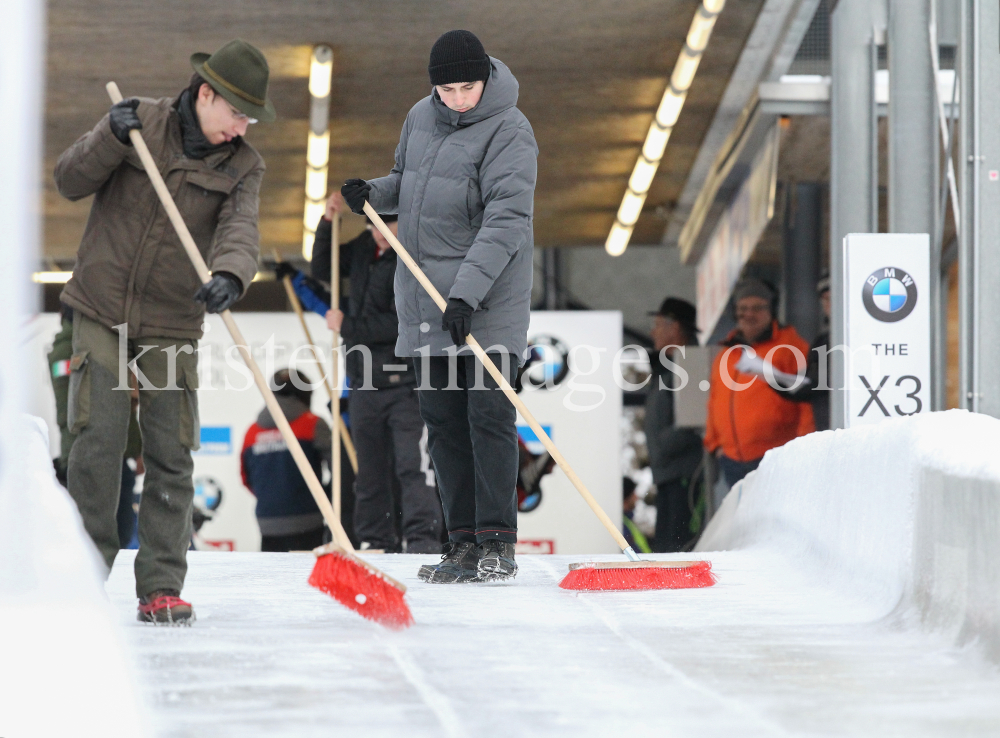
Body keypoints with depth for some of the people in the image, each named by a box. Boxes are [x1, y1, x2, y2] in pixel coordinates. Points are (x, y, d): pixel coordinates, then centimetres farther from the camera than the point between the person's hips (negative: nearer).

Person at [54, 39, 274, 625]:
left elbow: (240, 229, -17)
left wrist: (229, 275, -38)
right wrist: (112, 138, -18)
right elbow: (70, 181, -1)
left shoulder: (242, 166, 1)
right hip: (101, 312, -1)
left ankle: (162, 587, 4)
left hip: (172, 326, 1)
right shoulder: (142, 123, -1)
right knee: (98, 439, -9)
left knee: (171, 456, -2)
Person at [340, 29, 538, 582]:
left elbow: (506, 220, -20)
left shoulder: (508, 132, -12)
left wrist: (467, 291, -29)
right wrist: (374, 194, 3)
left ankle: (497, 544, -6)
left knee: (489, 415, -10)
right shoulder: (421, 118, 9)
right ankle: (462, 543, 10)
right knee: (442, 421, 5)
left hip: (488, 299, -6)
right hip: (425, 302, 6)